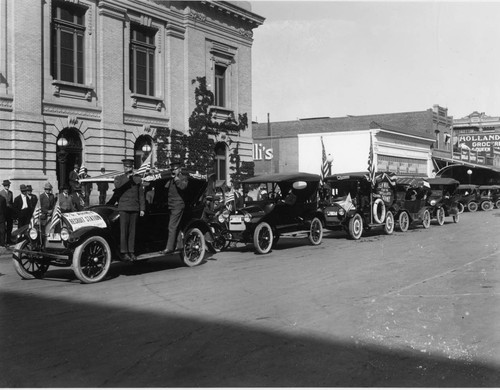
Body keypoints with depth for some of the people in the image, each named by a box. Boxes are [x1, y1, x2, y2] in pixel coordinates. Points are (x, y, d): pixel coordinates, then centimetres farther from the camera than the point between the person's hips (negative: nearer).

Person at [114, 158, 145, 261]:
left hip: (135, 208, 2)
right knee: (124, 231, -5)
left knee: (132, 231, 4)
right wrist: (127, 177, -16)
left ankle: (131, 252, 9)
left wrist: (142, 209, 6)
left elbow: (141, 195, 12)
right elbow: (117, 187, -14)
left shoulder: (137, 179, 14)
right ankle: (124, 253, -2)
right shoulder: (118, 179, 9)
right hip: (123, 208, -2)